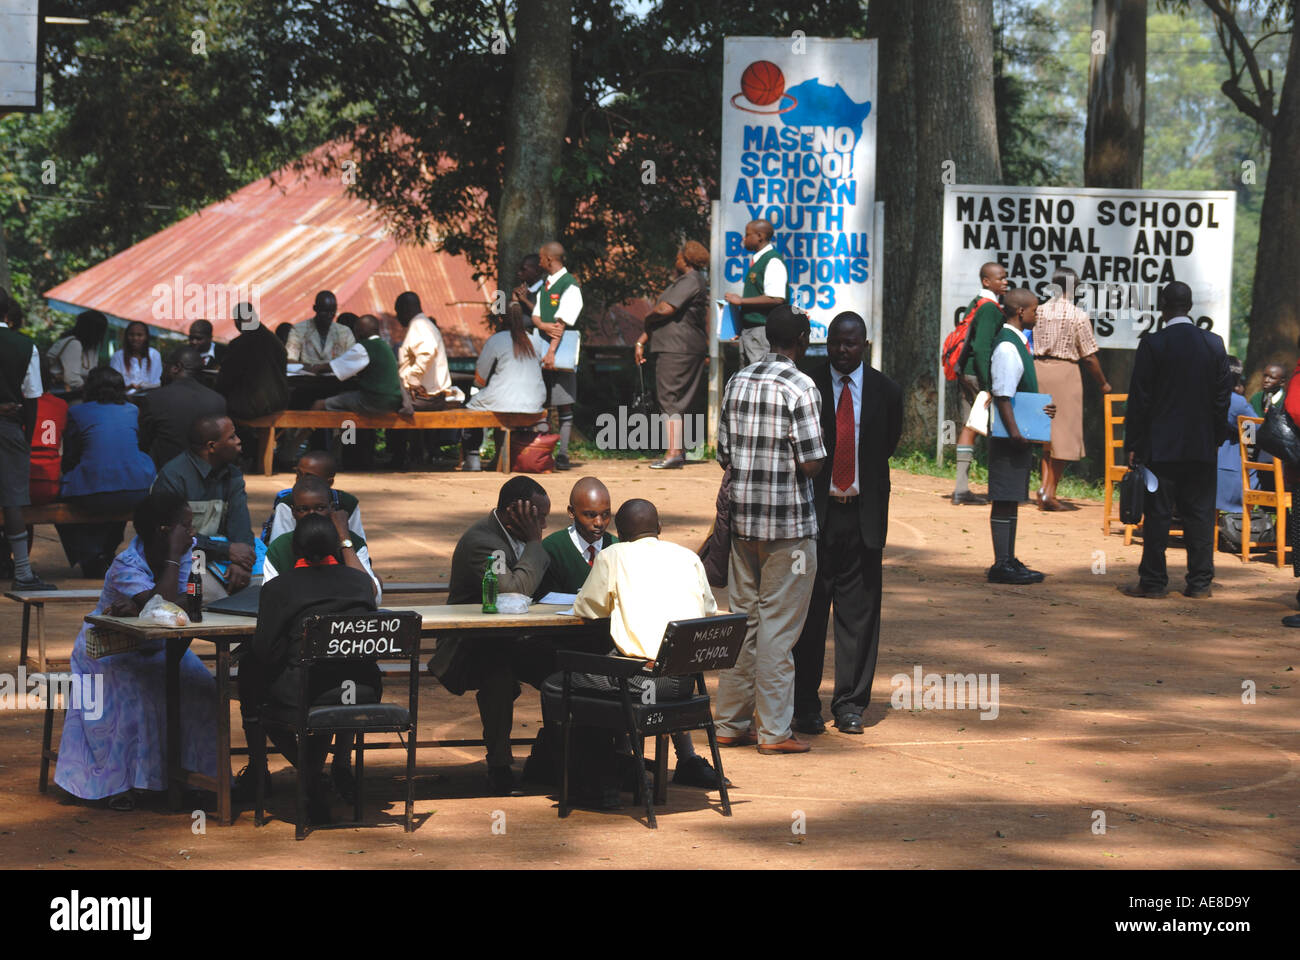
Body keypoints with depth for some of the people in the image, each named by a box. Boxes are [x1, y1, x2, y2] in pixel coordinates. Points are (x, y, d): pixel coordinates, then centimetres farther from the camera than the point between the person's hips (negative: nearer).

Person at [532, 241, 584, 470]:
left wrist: (552, 352, -24)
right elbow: (535, 316, 11)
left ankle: (562, 454, -4)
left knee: (564, 405, -4)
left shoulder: (570, 286, -10)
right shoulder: (544, 285, 16)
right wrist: (544, 326, -14)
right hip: (540, 352, 8)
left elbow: (562, 322, -17)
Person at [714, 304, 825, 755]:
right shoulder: (801, 388, -13)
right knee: (778, 626, -1)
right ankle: (774, 730, 3)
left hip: (742, 516, 6)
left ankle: (730, 722, 16)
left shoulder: (738, 382, 6)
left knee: (742, 618, 13)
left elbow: (724, 455, 8)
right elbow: (811, 464, -16)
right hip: (789, 522, -6)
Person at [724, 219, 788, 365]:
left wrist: (741, 300, -17)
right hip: (748, 329, 10)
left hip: (763, 331, -10)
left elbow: (776, 299, -22)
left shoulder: (772, 262, -13)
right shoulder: (755, 261, 17)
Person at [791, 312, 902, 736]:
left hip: (863, 514, 1)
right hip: (816, 512, -1)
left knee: (858, 612, 3)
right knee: (809, 610, 2)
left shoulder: (885, 391, 5)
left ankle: (850, 704, 11)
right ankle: (805, 706, 9)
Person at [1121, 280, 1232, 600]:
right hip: (1203, 447, 4)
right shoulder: (1214, 344, 2)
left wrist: (1133, 444, -2)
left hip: (1160, 445, -3)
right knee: (1200, 514, 7)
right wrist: (1217, 438, 15)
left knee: (1157, 514, 1)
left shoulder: (1152, 344, -9)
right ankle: (1200, 582, 9)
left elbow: (1139, 399, -8)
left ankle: (1153, 582, 3)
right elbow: (1223, 396, 6)